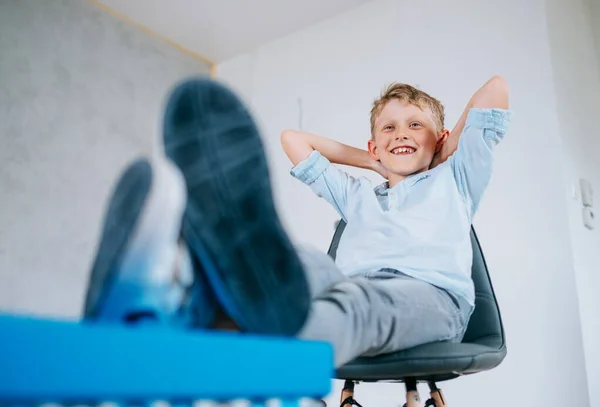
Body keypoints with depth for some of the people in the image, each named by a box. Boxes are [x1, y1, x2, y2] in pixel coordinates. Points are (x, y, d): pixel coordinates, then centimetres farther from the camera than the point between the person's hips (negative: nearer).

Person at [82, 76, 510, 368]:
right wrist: (372, 161, 43)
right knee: (313, 268, -35)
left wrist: (443, 153, 36)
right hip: (354, 283, 2)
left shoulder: (452, 180, 31)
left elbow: (497, 88, 31)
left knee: (359, 302, -39)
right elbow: (294, 139, 45)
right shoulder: (357, 195, 37)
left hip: (431, 293, -1)